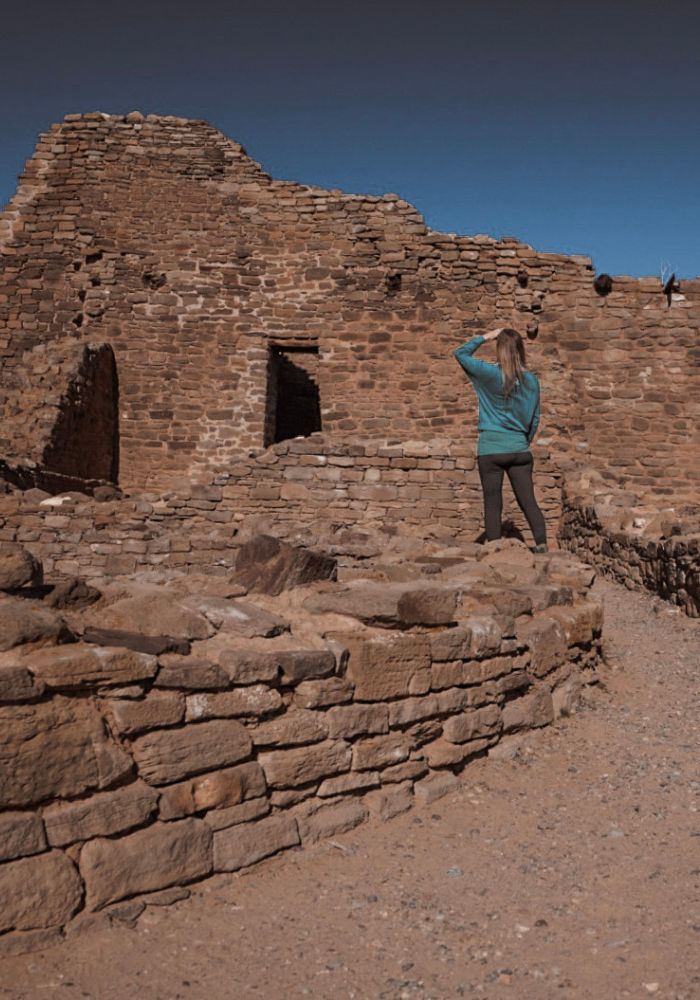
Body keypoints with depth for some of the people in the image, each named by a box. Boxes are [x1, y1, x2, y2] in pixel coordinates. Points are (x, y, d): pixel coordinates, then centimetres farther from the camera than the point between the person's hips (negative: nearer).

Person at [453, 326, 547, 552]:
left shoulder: (490, 374, -8)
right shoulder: (531, 380, 4)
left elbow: (460, 353, 5)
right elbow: (535, 419, 10)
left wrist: (485, 337, 9)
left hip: (491, 449, -3)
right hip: (519, 449, 3)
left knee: (493, 504, 2)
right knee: (528, 501, 5)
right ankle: (542, 546, -4)